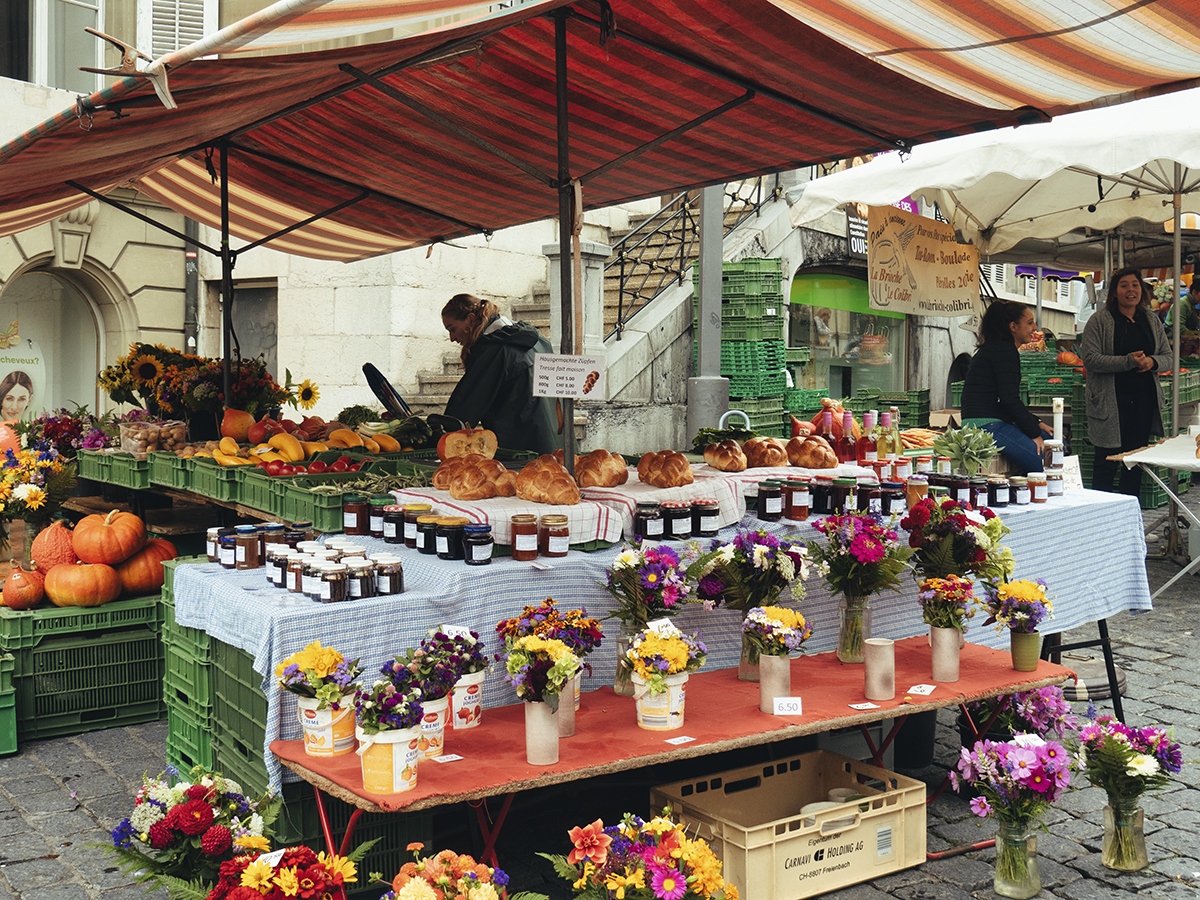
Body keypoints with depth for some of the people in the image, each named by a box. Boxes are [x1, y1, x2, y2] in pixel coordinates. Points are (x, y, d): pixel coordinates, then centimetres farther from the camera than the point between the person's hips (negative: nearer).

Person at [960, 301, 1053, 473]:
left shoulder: (992, 349, 23)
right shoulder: (1004, 351, -9)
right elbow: (1010, 400, -17)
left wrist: (1036, 423, 16)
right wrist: (1034, 433, -10)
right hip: (987, 425, -11)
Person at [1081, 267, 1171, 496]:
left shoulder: (1152, 322, 13)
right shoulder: (1100, 321, -3)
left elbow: (1167, 357, 15)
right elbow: (1090, 359, -12)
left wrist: (1152, 362, -9)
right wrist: (1128, 361, -21)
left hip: (1144, 400, 5)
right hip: (1111, 402, -5)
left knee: (1136, 461, 10)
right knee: (1107, 462, -2)